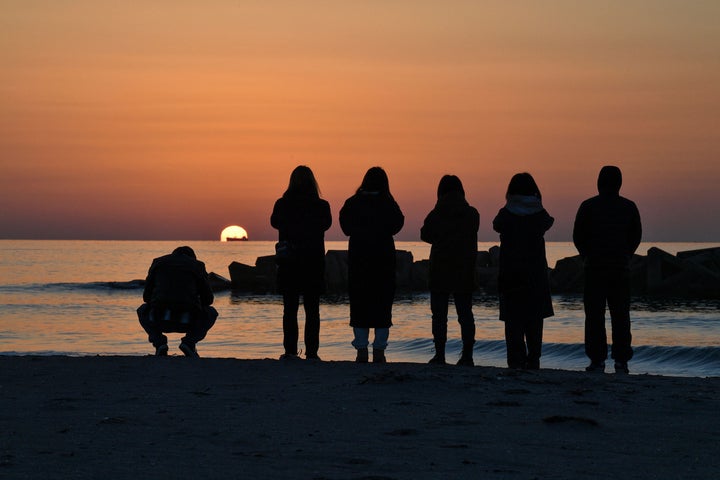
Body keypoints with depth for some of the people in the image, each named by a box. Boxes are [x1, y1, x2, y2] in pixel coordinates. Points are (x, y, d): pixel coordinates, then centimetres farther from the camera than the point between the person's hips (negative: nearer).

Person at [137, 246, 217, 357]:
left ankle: (159, 343, 10)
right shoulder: (197, 265, 16)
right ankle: (189, 342, 6)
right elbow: (208, 299, 18)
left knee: (143, 311, 36)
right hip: (187, 322, -1)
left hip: (158, 320, 1)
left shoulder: (158, 262, 20)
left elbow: (146, 296, 22)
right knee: (211, 313, 31)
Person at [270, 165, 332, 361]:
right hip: (314, 262, 0)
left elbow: (274, 222, 13)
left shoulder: (282, 205, -4)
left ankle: (290, 350, 2)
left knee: (290, 308, 7)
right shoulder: (321, 206, -6)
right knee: (312, 310, 4)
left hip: (288, 263, 0)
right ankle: (311, 352, 0)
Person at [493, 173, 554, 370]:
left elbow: (497, 225, 14)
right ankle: (533, 360, 6)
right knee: (534, 320, 9)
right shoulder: (539, 214, -2)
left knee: (513, 320, 0)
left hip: (510, 273, -1)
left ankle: (516, 360, -7)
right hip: (536, 273, 2)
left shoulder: (506, 214, -6)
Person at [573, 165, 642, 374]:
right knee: (620, 316, 5)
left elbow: (578, 236, 0)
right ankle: (621, 361, 0)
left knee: (594, 316, 1)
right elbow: (636, 237, 7)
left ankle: (597, 361, -4)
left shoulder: (588, 206, -4)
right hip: (621, 268, 2)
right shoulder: (629, 207, 2)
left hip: (594, 268, -2)